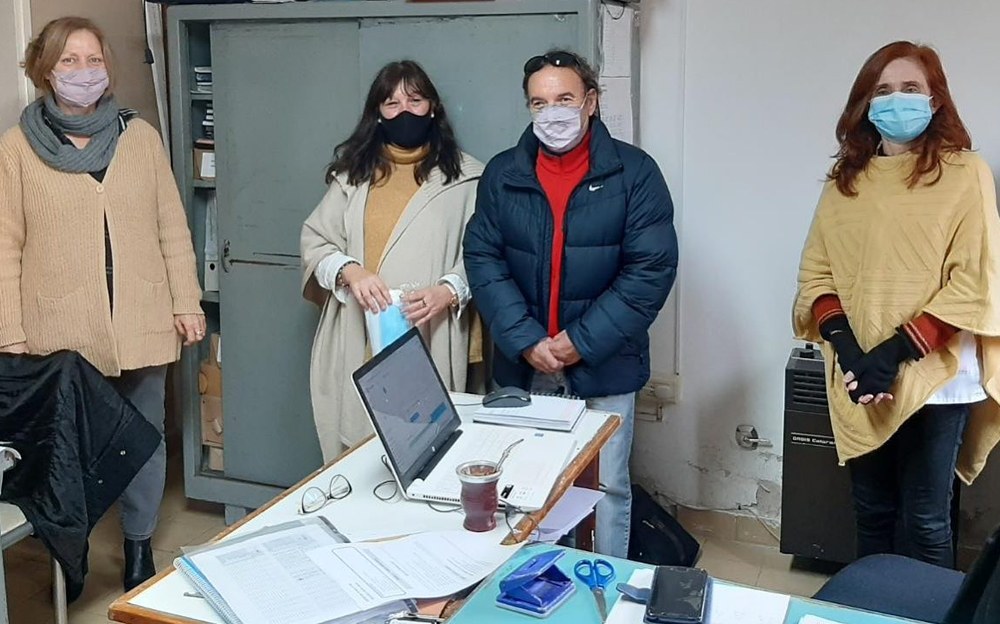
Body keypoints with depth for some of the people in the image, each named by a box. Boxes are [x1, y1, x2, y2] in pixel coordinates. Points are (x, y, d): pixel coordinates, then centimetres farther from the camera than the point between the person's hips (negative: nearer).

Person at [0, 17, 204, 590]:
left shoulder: (141, 136, 6)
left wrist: (188, 302, 4)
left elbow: (172, 228, 8)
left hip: (141, 323, 2)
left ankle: (140, 545, 29)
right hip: (62, 331, -2)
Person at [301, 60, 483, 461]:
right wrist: (350, 271, -10)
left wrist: (448, 292, -20)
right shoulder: (353, 172, 13)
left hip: (428, 345, -2)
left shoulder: (463, 176, 3)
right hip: (357, 345, 3)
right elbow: (314, 241, 10)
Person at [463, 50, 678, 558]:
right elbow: (483, 261, -2)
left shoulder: (634, 173, -5)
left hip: (604, 366, -2)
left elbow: (652, 269, -10)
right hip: (522, 367, 3)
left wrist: (582, 341, -14)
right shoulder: (502, 174, 3)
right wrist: (526, 341, -13)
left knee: (606, 487, 9)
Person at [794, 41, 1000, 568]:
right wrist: (846, 347, -12)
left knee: (925, 520, 5)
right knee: (872, 513, 15)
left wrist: (895, 352, -17)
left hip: (935, 377, -3)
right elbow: (815, 273, 5)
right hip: (859, 381, 4)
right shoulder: (845, 181, 9)